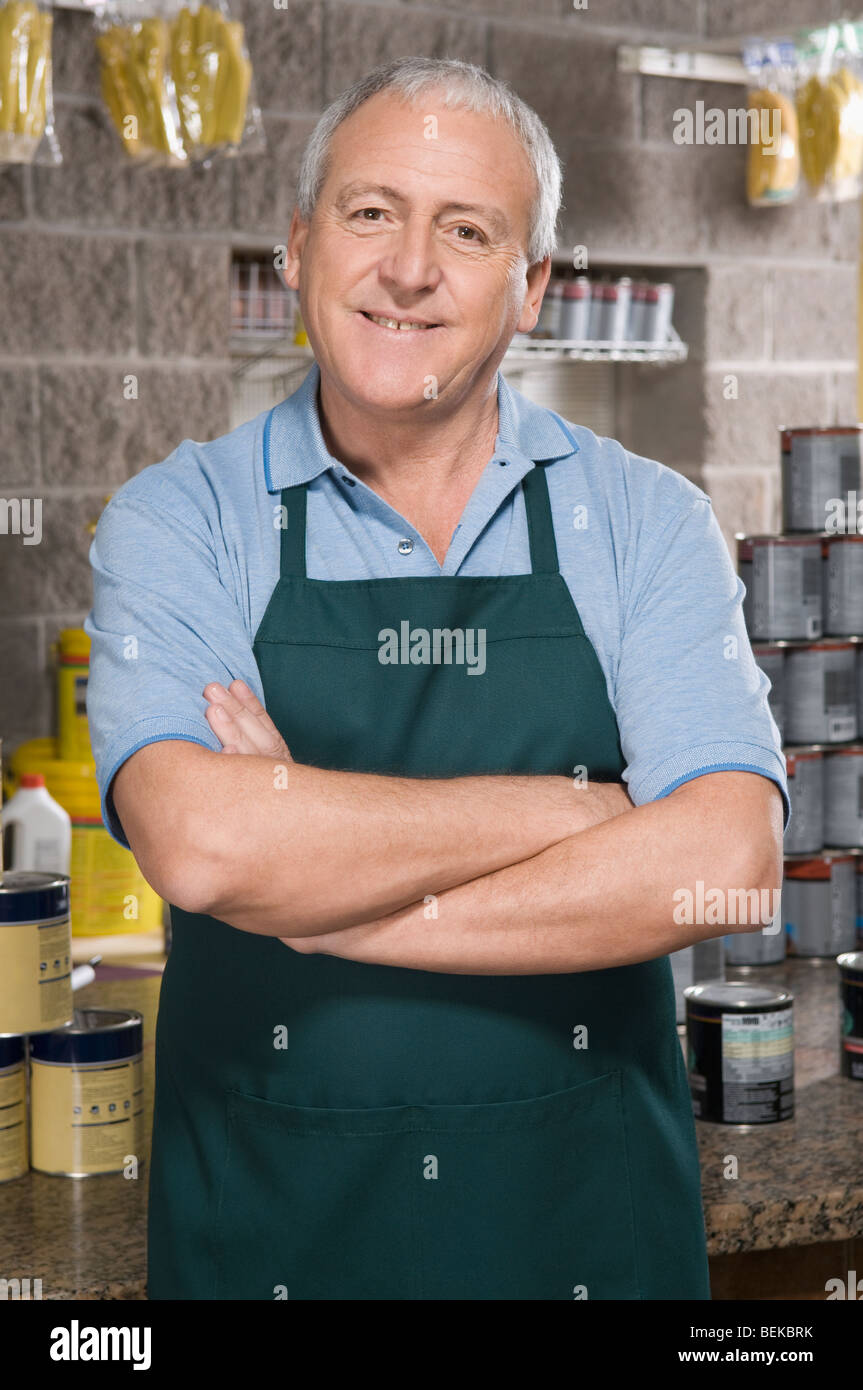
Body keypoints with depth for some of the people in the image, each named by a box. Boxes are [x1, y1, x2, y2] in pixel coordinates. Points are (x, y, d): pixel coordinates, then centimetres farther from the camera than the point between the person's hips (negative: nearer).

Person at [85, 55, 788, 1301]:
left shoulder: (647, 520, -2)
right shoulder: (177, 521, -4)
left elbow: (724, 862, -16)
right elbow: (199, 843, -21)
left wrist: (323, 898, -17)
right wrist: (575, 809, -17)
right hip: (261, 1227, 0)